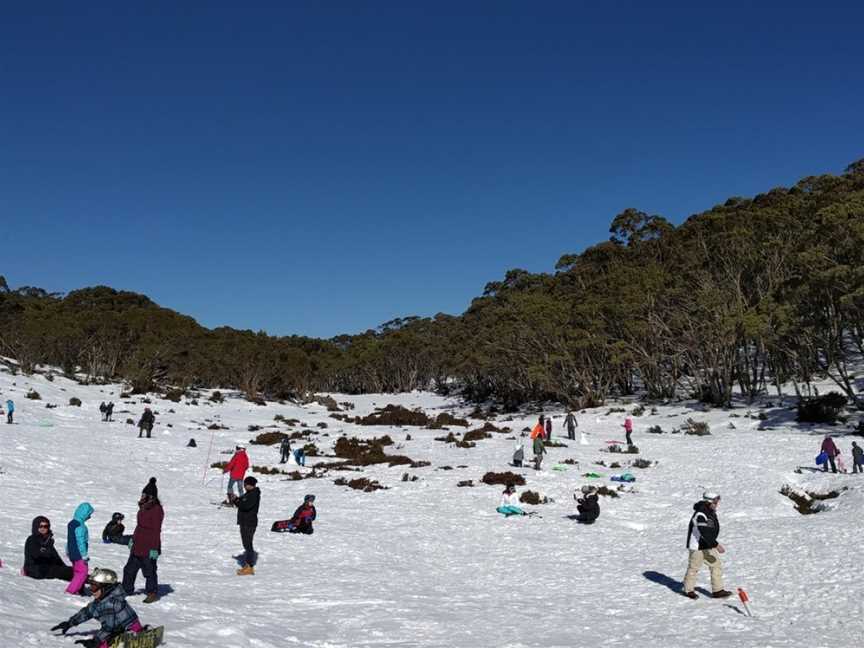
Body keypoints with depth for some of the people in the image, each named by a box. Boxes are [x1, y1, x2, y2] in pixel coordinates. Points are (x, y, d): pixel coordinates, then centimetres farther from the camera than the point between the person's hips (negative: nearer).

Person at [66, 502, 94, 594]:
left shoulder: (71, 523, 9)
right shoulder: (80, 525, -21)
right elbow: (80, 541, -21)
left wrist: (68, 551, 29)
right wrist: (85, 555, -16)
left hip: (72, 553, 10)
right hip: (79, 554, -10)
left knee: (77, 572, 17)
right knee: (82, 572, -5)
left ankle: (78, 590, 23)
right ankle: (71, 590, -8)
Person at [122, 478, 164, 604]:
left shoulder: (157, 510, -19)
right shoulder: (143, 507, 9)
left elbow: (156, 531, -20)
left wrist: (155, 548, -20)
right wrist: (133, 538, 23)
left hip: (149, 547, -9)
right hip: (138, 545, 9)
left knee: (149, 571, 2)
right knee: (130, 568, 18)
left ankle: (152, 593, 15)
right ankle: (127, 589, 34)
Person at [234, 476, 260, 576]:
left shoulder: (253, 495, -16)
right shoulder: (249, 493, 16)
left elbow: (245, 506, -25)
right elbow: (242, 504, 17)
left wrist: (236, 499, -14)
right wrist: (236, 499, 0)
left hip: (249, 523, -11)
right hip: (245, 522, 11)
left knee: (248, 545, -9)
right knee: (246, 544, 16)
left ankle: (250, 567, -6)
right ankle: (247, 565, 24)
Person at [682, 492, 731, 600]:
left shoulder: (711, 512, 2)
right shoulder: (700, 514, -28)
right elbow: (705, 533, -31)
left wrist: (714, 544, 21)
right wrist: (716, 545, -31)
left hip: (709, 546, 8)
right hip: (697, 546, -8)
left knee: (716, 566, 7)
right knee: (693, 568, 6)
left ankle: (717, 590, 15)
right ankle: (688, 590, 22)